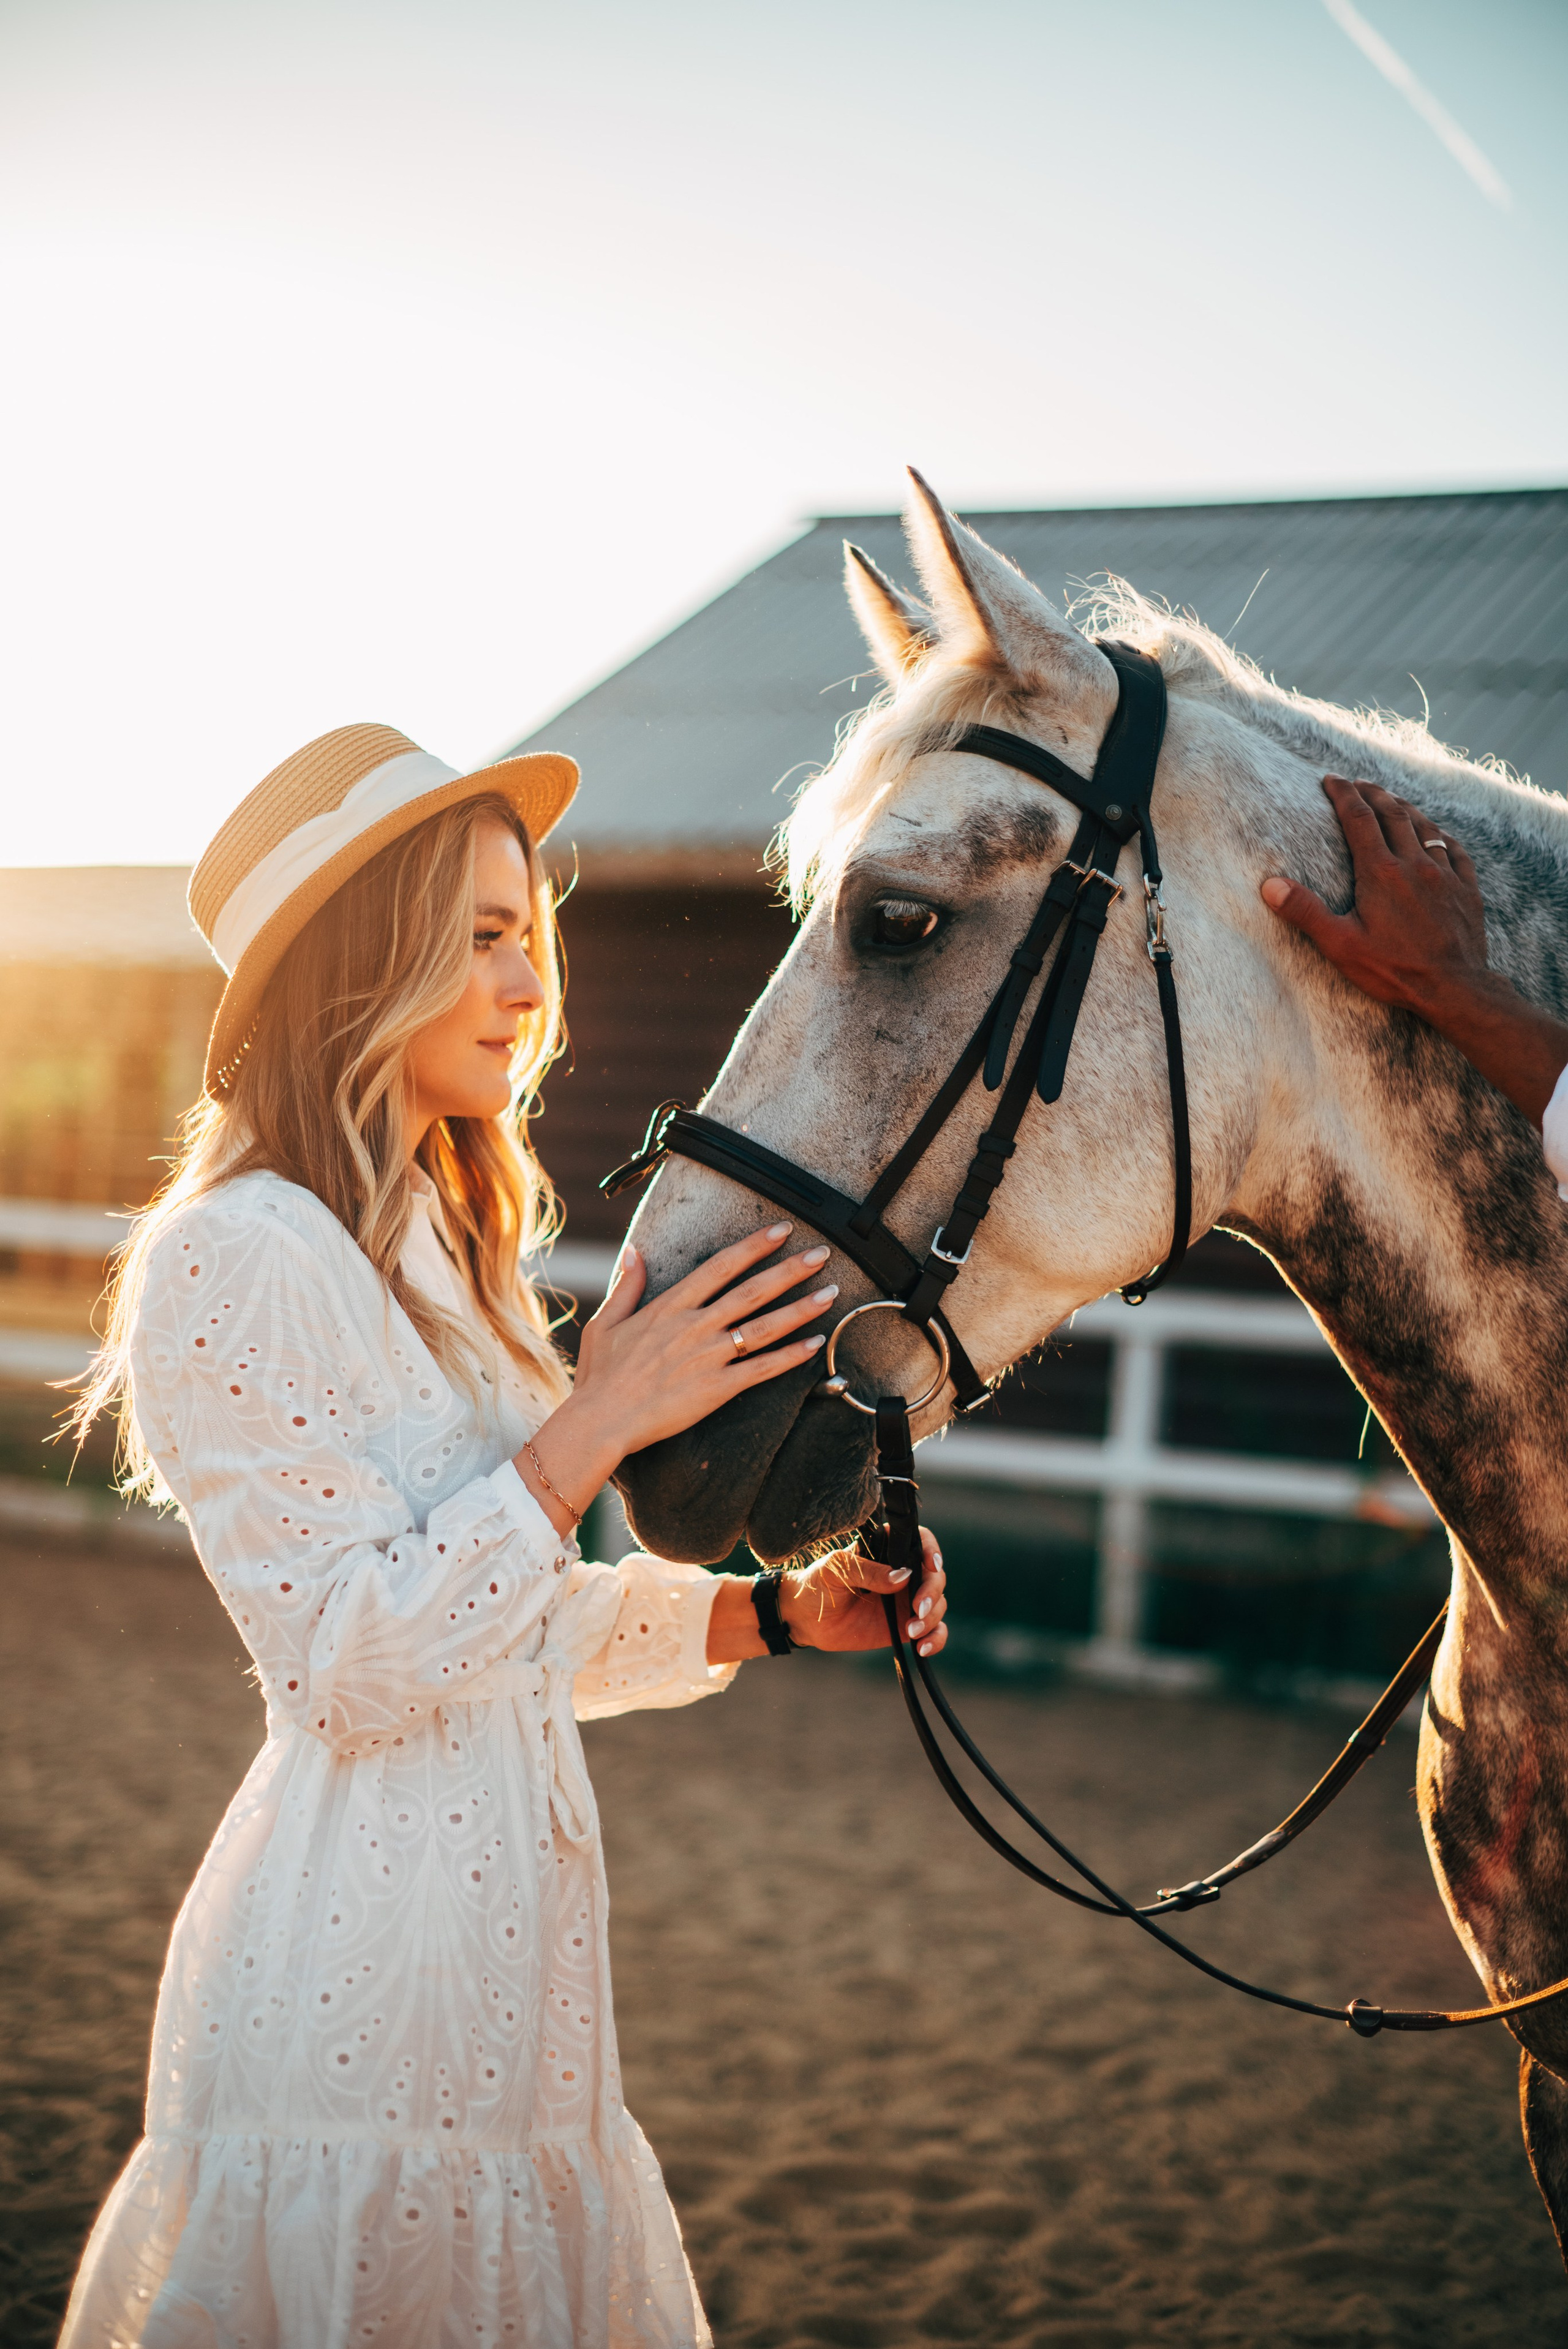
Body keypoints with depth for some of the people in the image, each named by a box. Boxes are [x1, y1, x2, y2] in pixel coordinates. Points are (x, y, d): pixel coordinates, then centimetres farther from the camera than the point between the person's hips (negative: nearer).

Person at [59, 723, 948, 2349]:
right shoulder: (237, 1262, -16)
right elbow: (351, 1661, -20)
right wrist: (598, 1423, -21)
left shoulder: (434, 1254, 14)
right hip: (356, 1964, -9)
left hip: (504, 1952, 9)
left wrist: (780, 1611, 6)